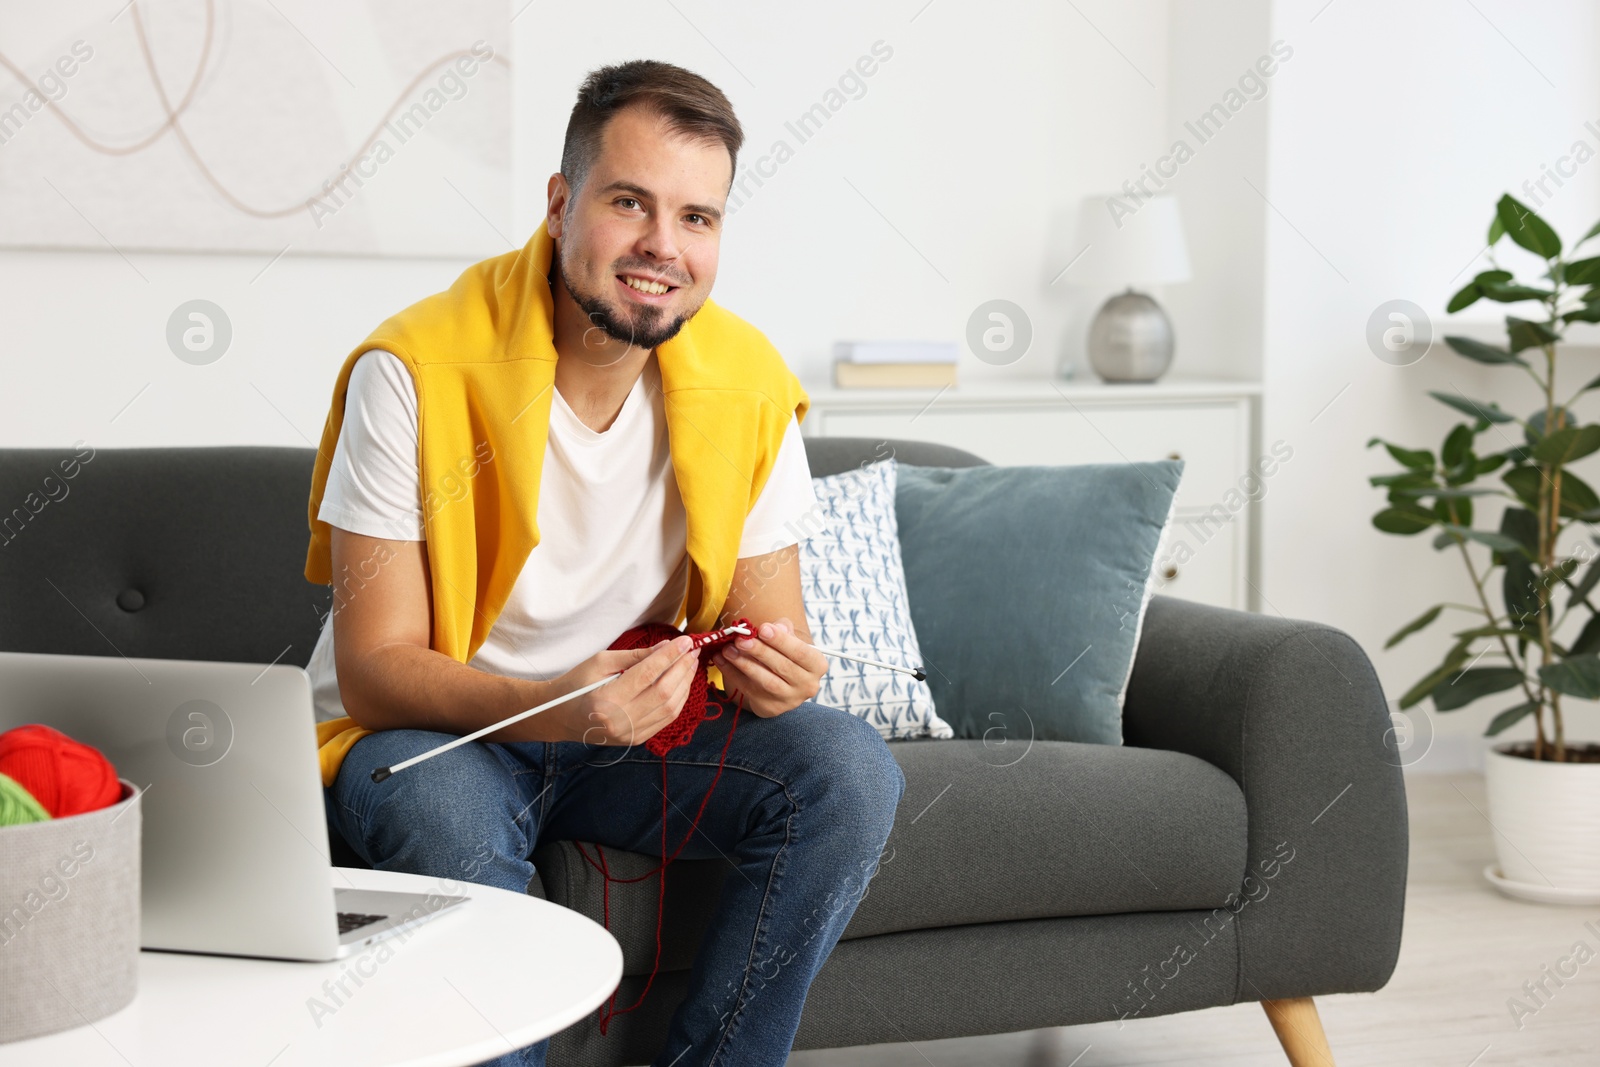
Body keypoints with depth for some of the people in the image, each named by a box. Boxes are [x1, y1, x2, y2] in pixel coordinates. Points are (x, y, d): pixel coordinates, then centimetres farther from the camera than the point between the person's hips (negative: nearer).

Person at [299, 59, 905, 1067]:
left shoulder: (750, 386, -9)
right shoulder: (414, 371, -21)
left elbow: (772, 625, -1)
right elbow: (373, 671, -21)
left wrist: (779, 669, -27)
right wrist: (553, 709, -40)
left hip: (642, 721, 4)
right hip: (430, 728, -3)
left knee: (852, 771, -19)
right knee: (449, 815, -37)